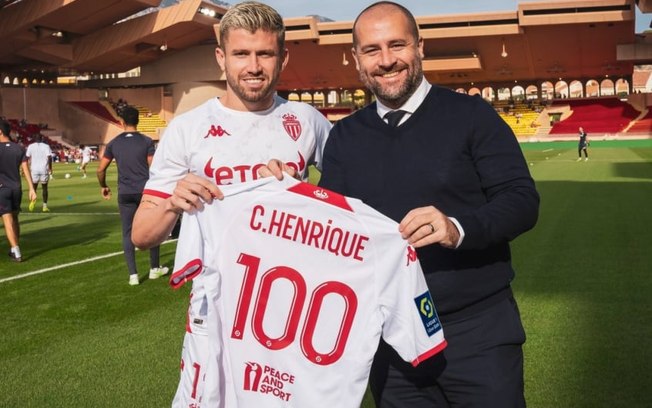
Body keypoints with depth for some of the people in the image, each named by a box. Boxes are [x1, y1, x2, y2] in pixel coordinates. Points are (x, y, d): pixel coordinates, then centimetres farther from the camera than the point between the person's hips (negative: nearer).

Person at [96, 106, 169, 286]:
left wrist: (103, 186, 21)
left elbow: (101, 169, 4)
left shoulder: (114, 143, 3)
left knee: (128, 233, 7)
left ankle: (133, 274, 4)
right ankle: (154, 269, 24)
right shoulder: (146, 141, -4)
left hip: (125, 193, 2)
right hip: (145, 191, -1)